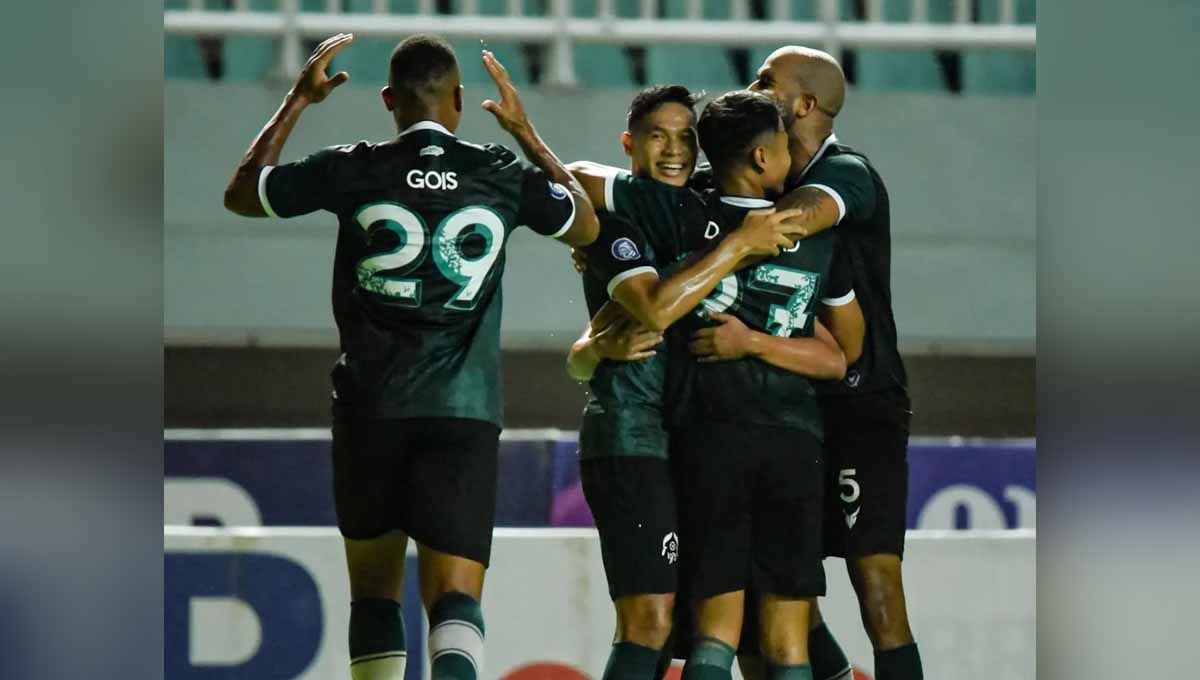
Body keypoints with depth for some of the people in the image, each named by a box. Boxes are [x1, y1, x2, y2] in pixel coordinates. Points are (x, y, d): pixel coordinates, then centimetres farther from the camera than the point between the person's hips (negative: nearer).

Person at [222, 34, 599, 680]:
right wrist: (525, 131, 33)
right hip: (465, 410, 0)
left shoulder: (352, 170, 1)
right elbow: (585, 225, 25)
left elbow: (240, 194, 18)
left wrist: (297, 102, 27)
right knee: (454, 596, -8)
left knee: (374, 588, 17)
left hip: (370, 407, 0)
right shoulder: (502, 174, 4)